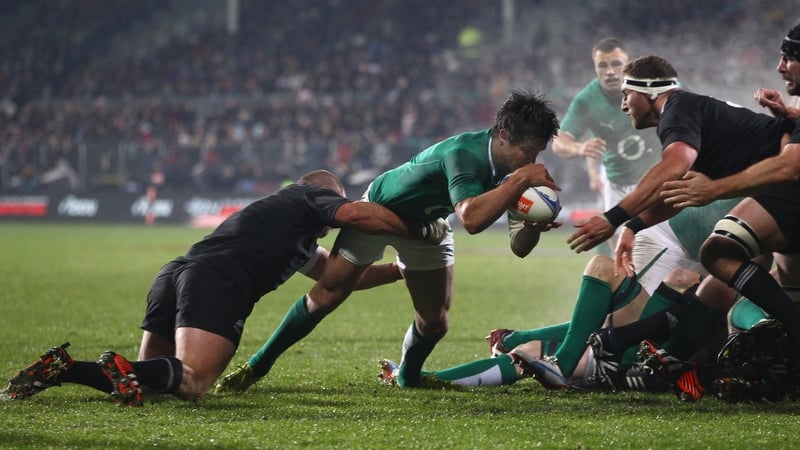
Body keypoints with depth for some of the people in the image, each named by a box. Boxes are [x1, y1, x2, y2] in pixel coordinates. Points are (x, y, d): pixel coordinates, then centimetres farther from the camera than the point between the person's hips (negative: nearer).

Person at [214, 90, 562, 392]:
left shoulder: (512, 164, -20)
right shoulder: (464, 154, -42)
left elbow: (518, 247, -17)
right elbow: (471, 218, -60)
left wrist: (534, 225, -38)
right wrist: (520, 180, -58)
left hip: (426, 227, 6)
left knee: (434, 323, -2)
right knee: (325, 298, -2)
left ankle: (407, 377, 30)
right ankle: (257, 366, 15)